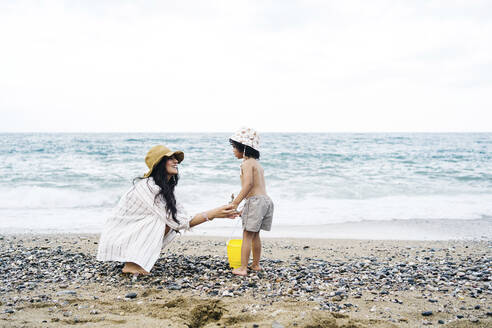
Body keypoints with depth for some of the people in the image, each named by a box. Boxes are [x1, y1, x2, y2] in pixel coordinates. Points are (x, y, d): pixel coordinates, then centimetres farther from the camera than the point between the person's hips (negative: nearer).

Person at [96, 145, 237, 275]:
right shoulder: (149, 187, -24)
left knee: (170, 224, -4)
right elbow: (179, 222, -25)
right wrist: (211, 214, -25)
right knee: (165, 220, -20)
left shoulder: (165, 188, 6)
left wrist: (220, 214, -10)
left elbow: (183, 216, -2)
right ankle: (131, 265, -17)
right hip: (116, 238, -9)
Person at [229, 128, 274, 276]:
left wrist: (235, 203, -25)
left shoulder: (247, 163, -8)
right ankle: (256, 264, 28)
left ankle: (243, 268, 0)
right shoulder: (257, 163, 21)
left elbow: (248, 184, -23)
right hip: (266, 199, 9)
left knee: (247, 236, -3)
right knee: (255, 235, 19)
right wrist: (244, 208, 25)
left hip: (255, 201, -9)